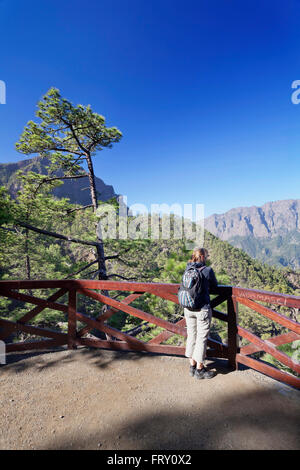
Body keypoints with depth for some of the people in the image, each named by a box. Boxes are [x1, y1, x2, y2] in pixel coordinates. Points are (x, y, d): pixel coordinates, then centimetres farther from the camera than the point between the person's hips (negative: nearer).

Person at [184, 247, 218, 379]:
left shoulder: (188, 269, 0)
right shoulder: (208, 270, -14)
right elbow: (214, 286, 2)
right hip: (202, 308, -5)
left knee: (191, 336, 17)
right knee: (201, 338, 9)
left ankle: (192, 366, 34)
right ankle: (199, 370, 24)